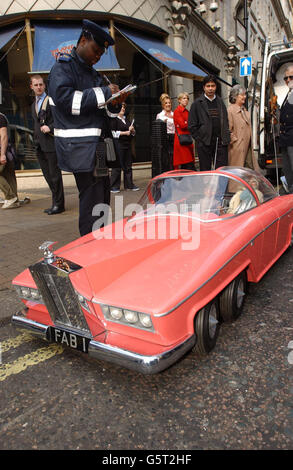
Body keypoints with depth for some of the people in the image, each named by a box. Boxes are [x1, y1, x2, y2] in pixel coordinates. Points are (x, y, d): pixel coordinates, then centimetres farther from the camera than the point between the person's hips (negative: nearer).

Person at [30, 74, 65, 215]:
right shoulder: (34, 105, 21)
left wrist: (50, 127, -18)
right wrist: (36, 140, 18)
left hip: (51, 144, -8)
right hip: (40, 145, 8)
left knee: (54, 174, -5)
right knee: (47, 175, 9)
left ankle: (58, 204, 2)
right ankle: (56, 202, 18)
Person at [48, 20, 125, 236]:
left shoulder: (92, 73, 23)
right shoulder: (63, 66, -2)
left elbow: (100, 109, 23)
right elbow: (64, 99, -18)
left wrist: (115, 103, -1)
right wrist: (103, 94, -16)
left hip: (96, 143, 9)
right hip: (80, 146, -9)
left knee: (103, 193, 12)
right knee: (92, 198, -11)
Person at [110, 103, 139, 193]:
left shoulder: (126, 120, 20)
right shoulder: (114, 119, -3)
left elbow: (133, 133, 24)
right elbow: (113, 133, -12)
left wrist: (132, 130, 1)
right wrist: (125, 132, -13)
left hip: (127, 145, 7)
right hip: (118, 145, -7)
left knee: (128, 166, 8)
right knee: (117, 166, -6)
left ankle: (129, 185, 15)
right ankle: (114, 186, -1)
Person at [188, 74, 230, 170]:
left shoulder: (220, 101, 14)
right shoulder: (197, 103, 2)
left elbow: (226, 122, 17)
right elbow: (191, 126, 0)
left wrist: (226, 139, 6)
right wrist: (199, 139, -5)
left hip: (220, 143, 3)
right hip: (204, 144, -3)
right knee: (205, 172, 5)